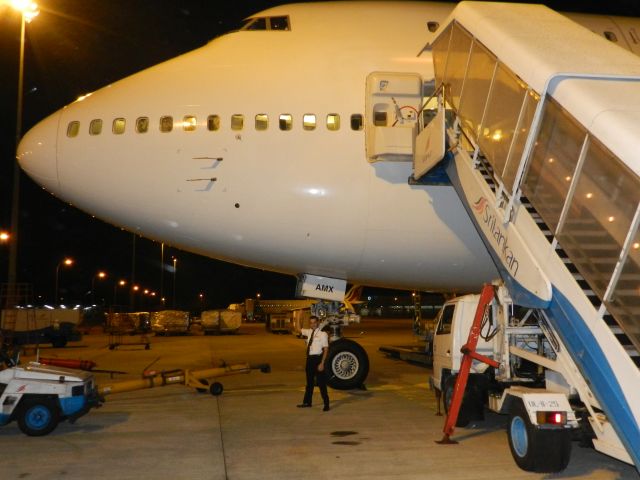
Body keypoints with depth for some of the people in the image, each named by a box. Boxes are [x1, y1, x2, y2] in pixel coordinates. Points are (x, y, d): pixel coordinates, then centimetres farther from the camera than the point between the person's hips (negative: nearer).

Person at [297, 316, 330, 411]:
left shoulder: (323, 334, -11)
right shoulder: (309, 332, 7)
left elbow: (326, 349, -12)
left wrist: (322, 363, -18)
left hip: (318, 358, -6)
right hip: (310, 358, 6)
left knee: (321, 382, 1)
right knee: (309, 381, 17)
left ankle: (326, 404, 12)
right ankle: (307, 402, 30)